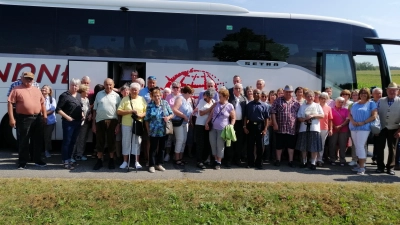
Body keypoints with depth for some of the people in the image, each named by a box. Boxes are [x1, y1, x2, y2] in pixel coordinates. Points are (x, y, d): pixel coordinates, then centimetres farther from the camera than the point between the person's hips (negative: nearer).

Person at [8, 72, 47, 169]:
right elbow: (10, 103, -7)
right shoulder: (16, 89, -2)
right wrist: (11, 118, -13)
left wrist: (45, 116, 9)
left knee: (38, 140, 11)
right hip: (24, 119, -5)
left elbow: (42, 103, 16)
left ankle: (38, 160, 23)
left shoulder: (37, 90, 14)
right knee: (23, 141, 2)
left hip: (38, 118, 5)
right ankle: (22, 162, 12)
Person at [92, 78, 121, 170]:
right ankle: (99, 161, 19)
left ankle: (111, 160, 20)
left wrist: (118, 124, -4)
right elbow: (95, 110, 8)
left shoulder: (116, 96, 2)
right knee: (100, 141, 7)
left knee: (111, 141, 7)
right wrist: (93, 123, 4)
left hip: (112, 121, -1)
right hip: (100, 121, 1)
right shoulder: (99, 94, 7)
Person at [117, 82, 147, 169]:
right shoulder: (125, 99, 1)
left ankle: (137, 161, 15)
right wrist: (130, 111, -15)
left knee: (137, 142, 5)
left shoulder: (142, 99, 7)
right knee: (126, 142, 5)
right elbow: (118, 111, -5)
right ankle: (125, 161, 17)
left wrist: (141, 115, -14)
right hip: (126, 124, -1)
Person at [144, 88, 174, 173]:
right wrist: (148, 130, -1)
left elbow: (172, 114, 6)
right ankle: (152, 165, 14)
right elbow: (147, 119, -1)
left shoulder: (165, 103, 0)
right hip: (154, 131, -3)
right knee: (153, 148, 4)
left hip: (164, 131, 3)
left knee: (162, 148, 13)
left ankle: (159, 164, 26)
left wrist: (168, 117, -16)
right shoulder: (150, 105, -5)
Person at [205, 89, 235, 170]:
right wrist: (207, 122, 1)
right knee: (213, 144, 6)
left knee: (220, 145, 1)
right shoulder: (216, 104, 6)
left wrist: (231, 126, -13)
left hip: (222, 129, -4)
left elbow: (233, 118, -1)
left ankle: (218, 162, 13)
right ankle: (216, 160, 20)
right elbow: (211, 114, 9)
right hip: (213, 128, 4)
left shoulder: (230, 106, -5)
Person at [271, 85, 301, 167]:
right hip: (280, 128, -2)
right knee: (279, 145, 6)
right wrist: (275, 123, -10)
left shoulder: (296, 103, 9)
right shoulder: (278, 101, 2)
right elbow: (273, 112, -3)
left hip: (292, 129, 2)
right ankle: (278, 160, 17)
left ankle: (291, 161, 17)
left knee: (291, 145, 8)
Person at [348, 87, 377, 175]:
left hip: (364, 128, -5)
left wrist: (363, 123, -15)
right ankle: (360, 164, 16)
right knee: (357, 146, 8)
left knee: (360, 146, -12)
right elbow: (350, 114, 13)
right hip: (353, 128, 6)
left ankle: (362, 167, -9)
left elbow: (374, 116, -6)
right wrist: (353, 121, -8)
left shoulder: (371, 104, 2)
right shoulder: (355, 104, 16)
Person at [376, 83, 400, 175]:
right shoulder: (380, 101, 2)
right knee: (380, 147, 3)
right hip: (381, 128, 1)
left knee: (392, 148, 7)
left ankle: (390, 167, 17)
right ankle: (380, 166, 13)